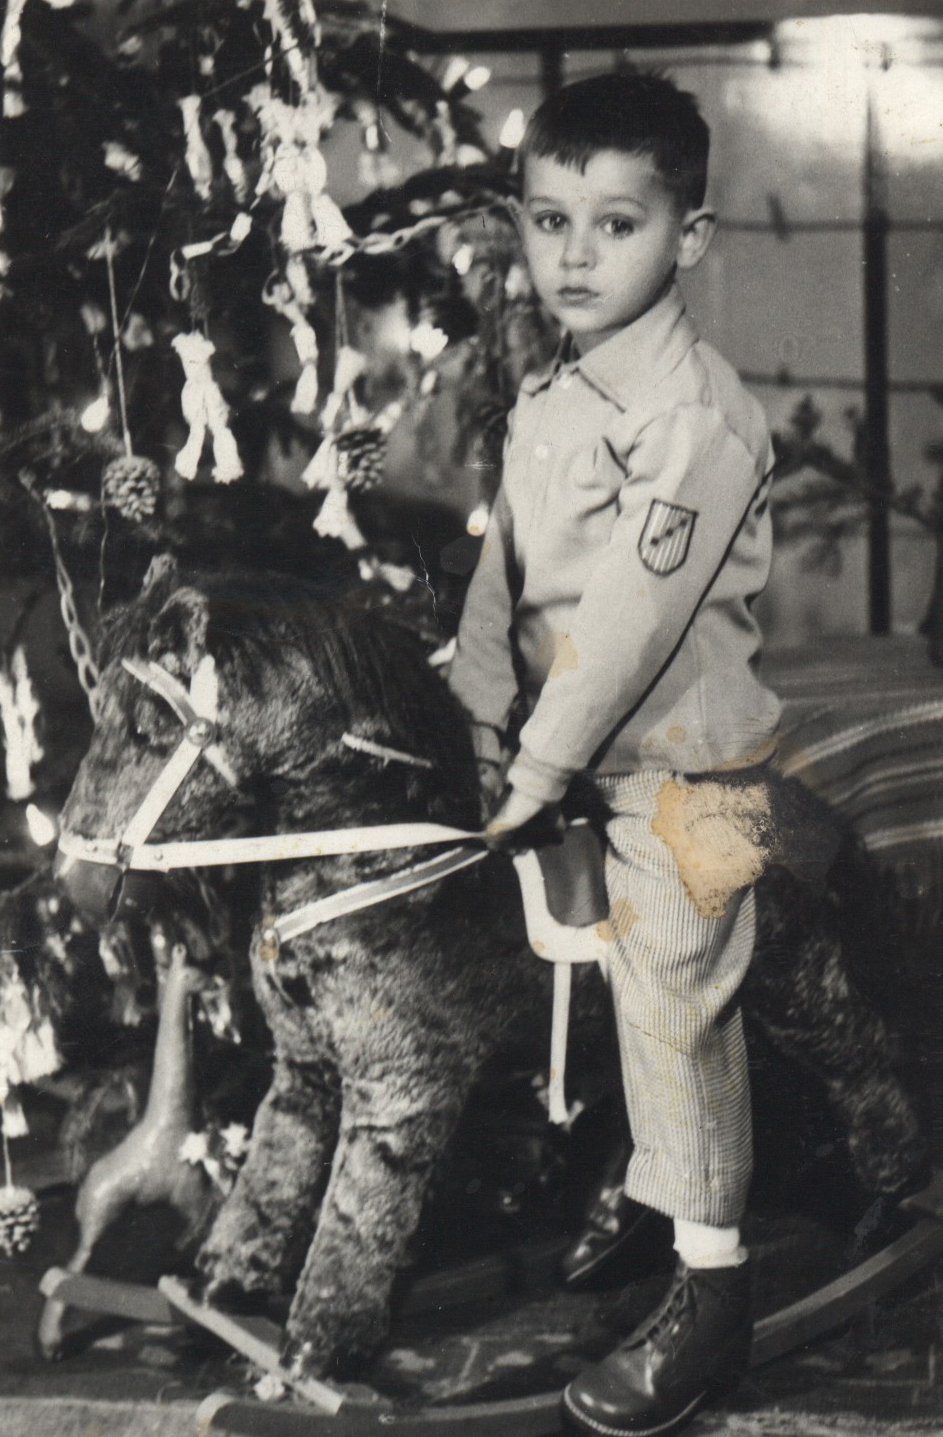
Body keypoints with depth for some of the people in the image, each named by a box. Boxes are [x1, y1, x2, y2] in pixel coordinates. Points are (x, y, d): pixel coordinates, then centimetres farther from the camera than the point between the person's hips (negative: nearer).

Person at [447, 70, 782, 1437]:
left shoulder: (699, 413, -21)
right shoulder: (547, 397, 6)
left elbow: (637, 611, -23)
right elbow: (505, 571, 10)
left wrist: (544, 762, -18)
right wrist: (479, 732, 4)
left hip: (685, 768, -7)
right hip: (586, 762, 7)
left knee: (679, 1014, -1)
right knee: (635, 1000, 20)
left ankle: (712, 1291, 12)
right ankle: (652, 1197, 39)